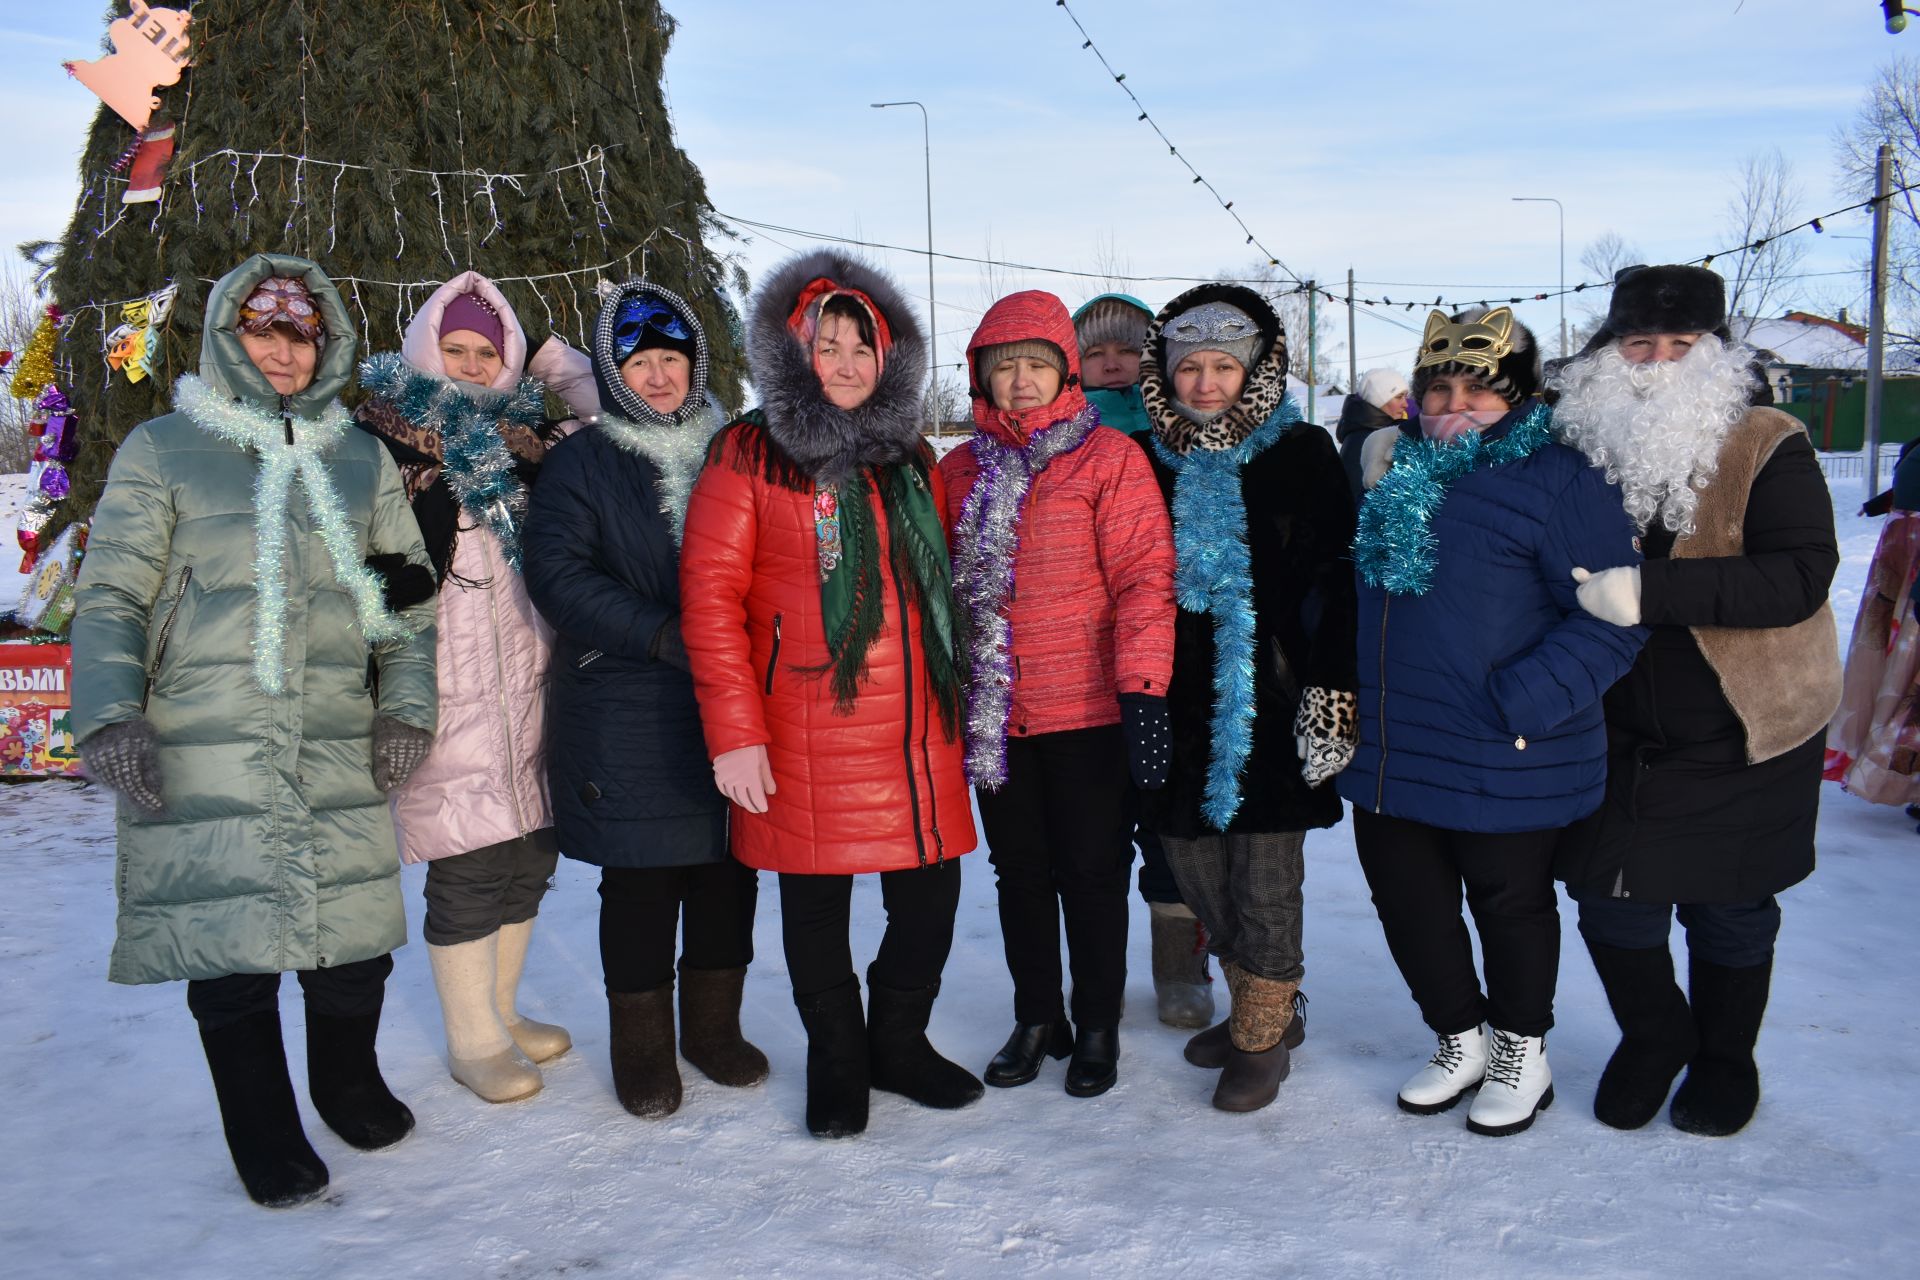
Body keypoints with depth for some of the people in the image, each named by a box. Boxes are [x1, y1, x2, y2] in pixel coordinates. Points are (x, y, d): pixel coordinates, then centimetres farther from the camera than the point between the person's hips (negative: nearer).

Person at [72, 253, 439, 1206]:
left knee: (354, 939, 5)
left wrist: (407, 704, 5)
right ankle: (263, 1132, 22)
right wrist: (109, 714, -10)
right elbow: (111, 596, 2)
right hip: (199, 760, -2)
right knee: (231, 952, 1)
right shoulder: (161, 451, 5)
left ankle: (348, 1082, 33)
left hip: (338, 753, 3)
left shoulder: (361, 460, 14)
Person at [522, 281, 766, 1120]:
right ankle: (641, 1044, 20)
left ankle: (714, 1025, 27)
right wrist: (661, 634, -19)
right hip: (626, 714, -3)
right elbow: (556, 572, -8)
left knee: (729, 864, 9)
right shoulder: (585, 460, 2)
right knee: (640, 879, 4)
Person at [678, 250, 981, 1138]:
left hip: (918, 731, 5)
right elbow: (710, 597, -8)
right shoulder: (750, 456, -2)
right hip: (807, 737, -4)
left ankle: (899, 1042, 33)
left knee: (931, 890, 9)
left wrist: (957, 698, 15)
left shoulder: (910, 458, 14)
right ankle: (836, 1065, 28)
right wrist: (733, 731, -13)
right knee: (817, 904, 8)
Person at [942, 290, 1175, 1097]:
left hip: (1089, 711, -4)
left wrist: (1144, 691, -18)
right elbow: (936, 584, 14)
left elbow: (1144, 577, -11)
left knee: (1092, 872, 7)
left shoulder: (1110, 458, -5)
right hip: (993, 718, 4)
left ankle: (1098, 1027, 25)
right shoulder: (960, 470, 9)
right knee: (1020, 872, 15)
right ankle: (1037, 1020, 31)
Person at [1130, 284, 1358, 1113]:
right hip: (1179, 704, 4)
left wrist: (1332, 694, -12)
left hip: (1268, 701, -4)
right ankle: (1267, 1006, 30)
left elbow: (1335, 581, -6)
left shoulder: (1300, 454, -2)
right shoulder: (1151, 459, 8)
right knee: (1194, 865, 10)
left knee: (1264, 874, 0)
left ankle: (1262, 1034, 19)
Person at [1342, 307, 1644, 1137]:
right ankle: (1460, 1040, 38)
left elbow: (1613, 618, -17)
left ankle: (1521, 1051, 36)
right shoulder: (1397, 473, 8)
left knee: (1511, 908, 13)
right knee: (1406, 904, 16)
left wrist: (1524, 702, -22)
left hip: (1505, 766, -6)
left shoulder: (1558, 481, -14)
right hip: (1390, 750, 7)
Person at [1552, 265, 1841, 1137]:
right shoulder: (1580, 445, -2)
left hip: (1746, 736, -2)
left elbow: (1800, 576, -26)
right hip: (1619, 734, 3)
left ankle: (1725, 1059, 40)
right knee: (1611, 905, 7)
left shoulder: (1766, 448, -13)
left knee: (1728, 911, 14)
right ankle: (1653, 1037, 37)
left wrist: (1653, 591, -36)